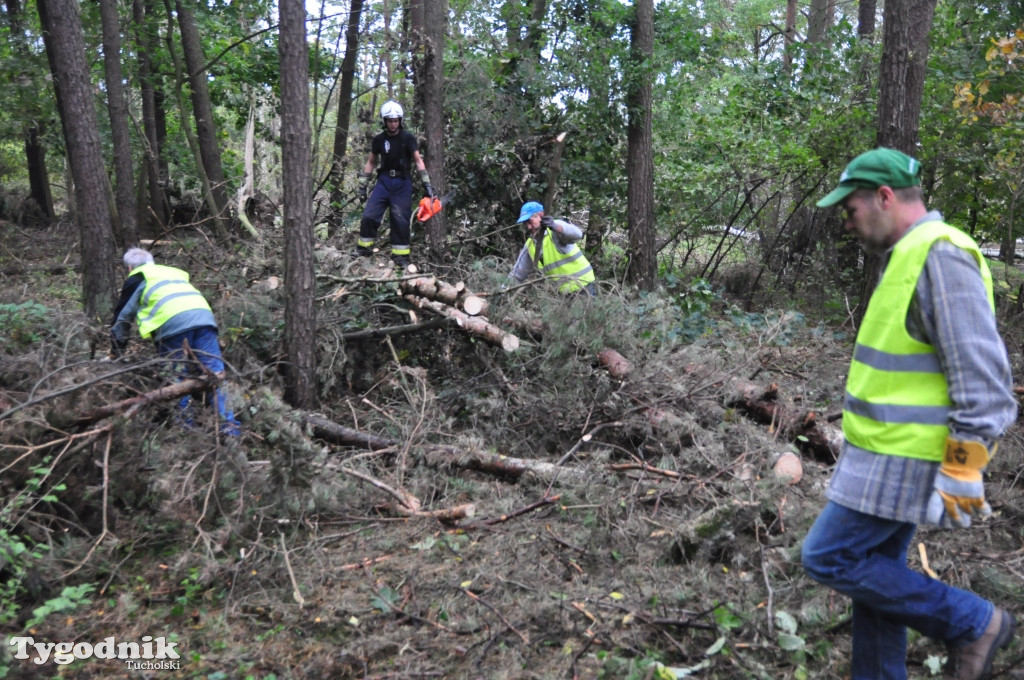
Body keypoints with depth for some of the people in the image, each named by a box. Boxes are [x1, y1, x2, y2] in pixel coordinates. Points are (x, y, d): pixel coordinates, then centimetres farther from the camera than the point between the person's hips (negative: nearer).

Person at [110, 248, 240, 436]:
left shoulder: (136, 278, 23)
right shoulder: (174, 271, 38)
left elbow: (122, 316, 27)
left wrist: (116, 349, 40)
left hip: (173, 322, -4)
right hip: (204, 315, 4)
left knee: (178, 378, 6)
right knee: (215, 374, -1)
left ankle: (186, 426, 5)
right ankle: (229, 428, -8)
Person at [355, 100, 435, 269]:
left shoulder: (408, 138, -5)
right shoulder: (379, 140, 4)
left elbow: (418, 161, -7)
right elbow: (371, 162, 12)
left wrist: (427, 185, -15)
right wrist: (362, 185, 8)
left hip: (402, 183, -2)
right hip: (384, 181, 2)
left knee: (401, 219, -1)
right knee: (369, 215, -5)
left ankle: (401, 255, 4)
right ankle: (363, 248, 7)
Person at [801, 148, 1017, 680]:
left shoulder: (941, 255, -18)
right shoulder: (908, 257, 14)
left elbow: (980, 373, -23)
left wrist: (963, 473, -23)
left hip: (904, 459, -10)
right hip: (888, 450, 10)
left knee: (829, 557, -3)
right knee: (876, 569, 15)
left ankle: (971, 623, 10)